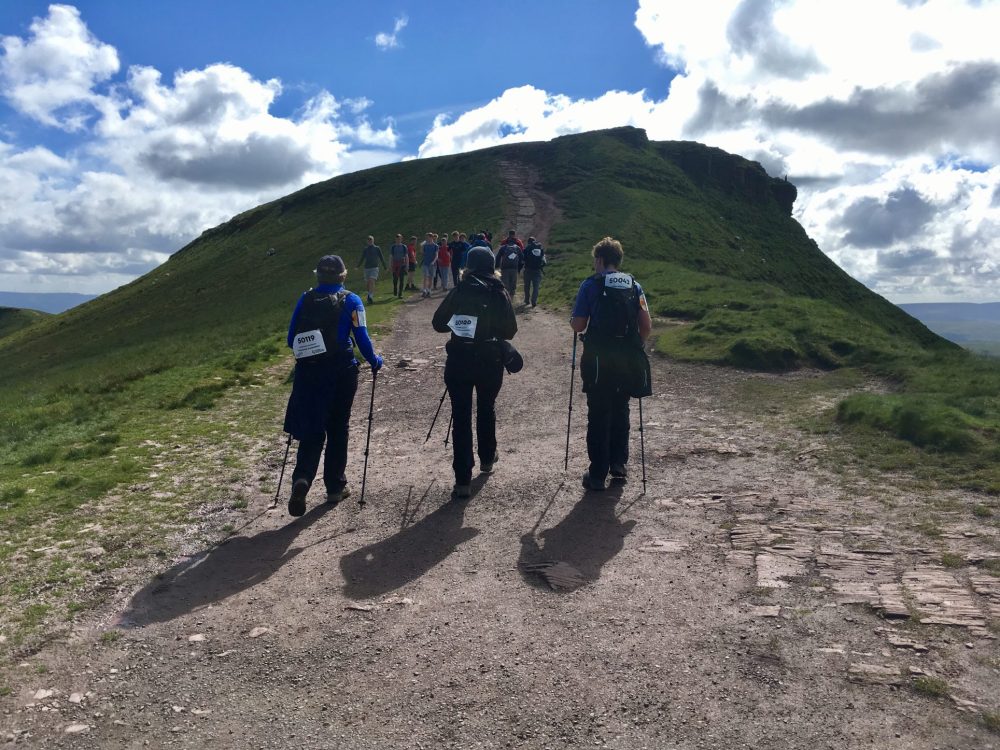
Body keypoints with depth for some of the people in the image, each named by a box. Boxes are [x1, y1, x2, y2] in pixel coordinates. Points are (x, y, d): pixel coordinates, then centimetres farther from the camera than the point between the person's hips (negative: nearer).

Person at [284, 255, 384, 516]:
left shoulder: (305, 299, 5)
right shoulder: (351, 301, -3)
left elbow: (292, 339, 7)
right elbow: (361, 338, -7)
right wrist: (374, 361, 9)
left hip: (308, 373, 2)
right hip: (341, 373, -2)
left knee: (311, 429, 9)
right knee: (337, 429, 12)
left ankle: (302, 478, -15)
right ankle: (335, 487, 19)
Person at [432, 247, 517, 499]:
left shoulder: (459, 291, -3)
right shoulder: (499, 293, -3)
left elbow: (438, 324, -2)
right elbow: (510, 331, -2)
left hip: (459, 360, -1)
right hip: (490, 361, 1)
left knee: (461, 416, 1)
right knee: (487, 408, 24)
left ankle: (463, 480, -2)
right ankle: (487, 458, 40)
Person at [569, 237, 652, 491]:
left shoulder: (591, 285, -3)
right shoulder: (634, 285, 7)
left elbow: (578, 325, -7)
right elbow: (646, 325, 2)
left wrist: (573, 320, 16)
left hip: (599, 358, -3)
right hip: (629, 360, 3)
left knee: (598, 415, 4)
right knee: (621, 410, 20)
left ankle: (598, 475, 9)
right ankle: (619, 464, 24)